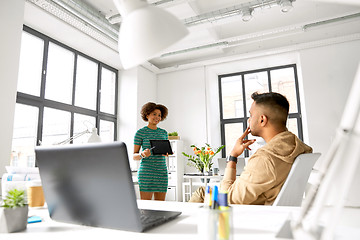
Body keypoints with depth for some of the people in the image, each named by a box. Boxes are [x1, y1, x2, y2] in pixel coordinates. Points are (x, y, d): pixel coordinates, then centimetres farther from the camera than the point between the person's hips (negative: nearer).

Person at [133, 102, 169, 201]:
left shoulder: (164, 133, 12)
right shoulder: (140, 132, -1)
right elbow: (134, 156, -1)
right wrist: (142, 154, -22)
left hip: (162, 172, 5)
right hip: (146, 171, -4)